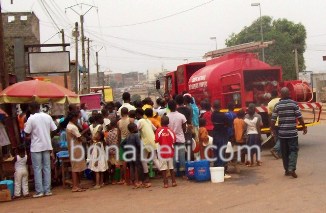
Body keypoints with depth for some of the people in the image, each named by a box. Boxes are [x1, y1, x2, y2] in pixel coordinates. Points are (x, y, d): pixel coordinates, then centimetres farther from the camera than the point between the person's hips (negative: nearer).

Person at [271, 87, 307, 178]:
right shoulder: (294, 104, -6)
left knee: (285, 152, 11)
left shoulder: (277, 105, -1)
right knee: (293, 150, 3)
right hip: (292, 132, -2)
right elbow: (299, 117, -6)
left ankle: (287, 170, 17)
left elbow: (273, 119, 0)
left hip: (282, 133, 2)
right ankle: (291, 168, -12)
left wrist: (272, 129, 15)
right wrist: (304, 127, 7)